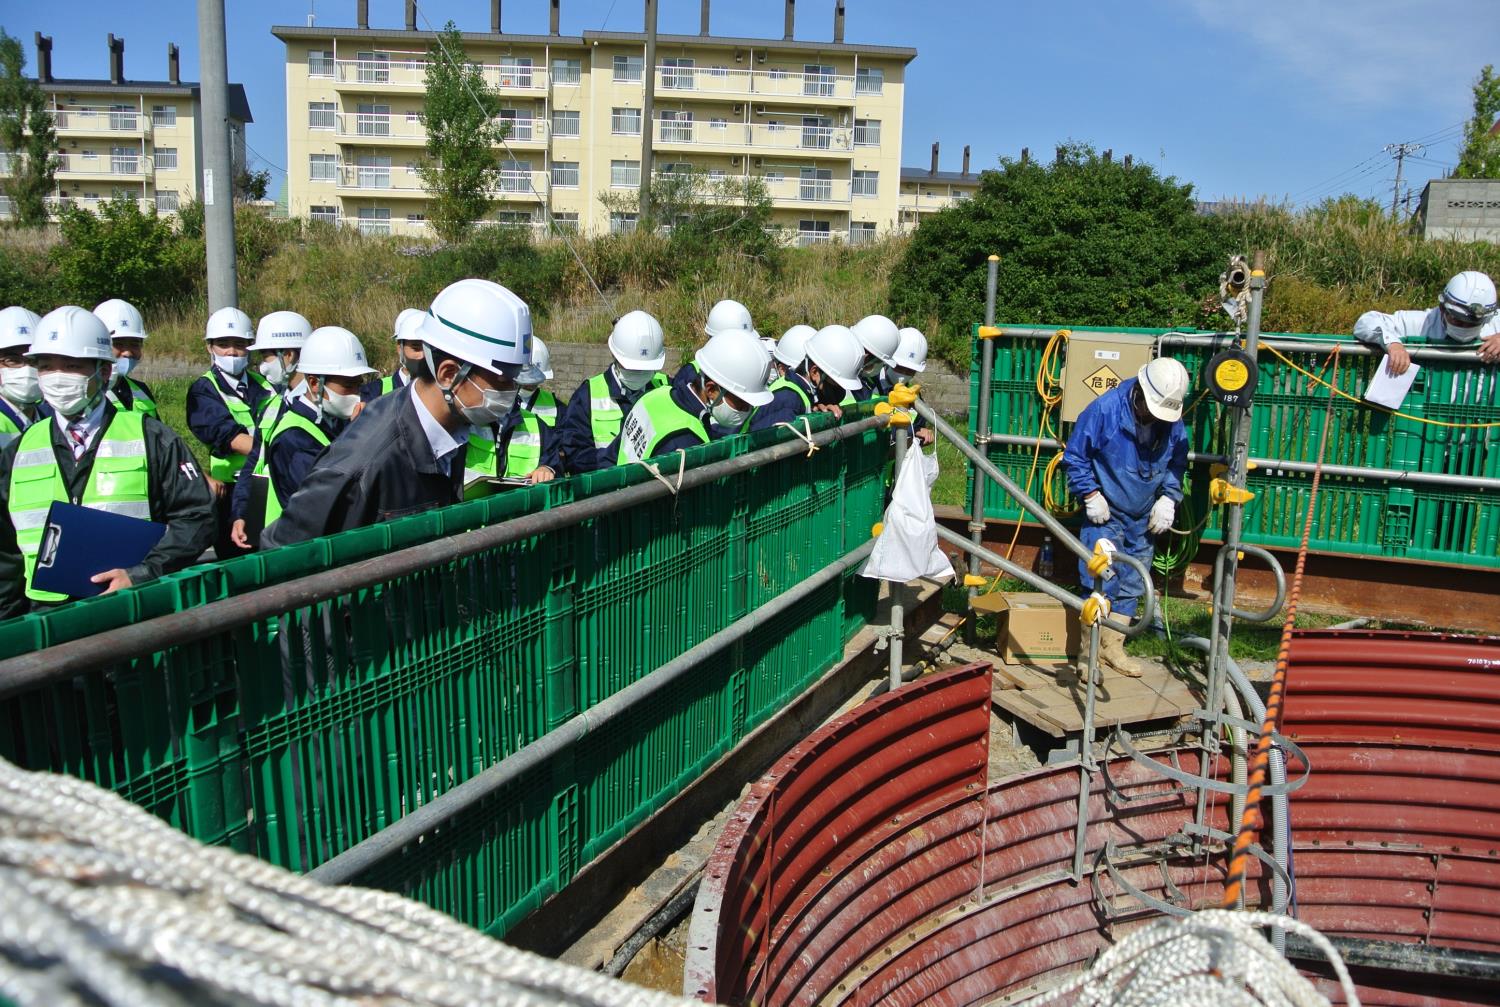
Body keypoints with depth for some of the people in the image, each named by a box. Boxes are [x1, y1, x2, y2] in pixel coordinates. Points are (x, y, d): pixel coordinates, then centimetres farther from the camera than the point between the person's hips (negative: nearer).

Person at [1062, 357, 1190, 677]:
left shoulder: (1174, 423, -3)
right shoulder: (1104, 409, -18)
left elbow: (1177, 463, 13)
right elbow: (1074, 457, -9)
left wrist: (1168, 497, 0)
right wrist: (1091, 495, -14)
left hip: (1143, 519, 5)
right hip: (1105, 515, -5)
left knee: (1131, 587, 11)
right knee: (1099, 583, -6)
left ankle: (1112, 645, 25)